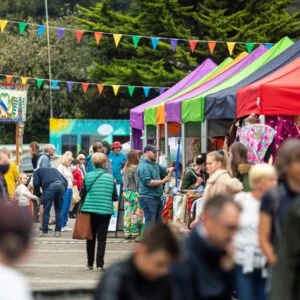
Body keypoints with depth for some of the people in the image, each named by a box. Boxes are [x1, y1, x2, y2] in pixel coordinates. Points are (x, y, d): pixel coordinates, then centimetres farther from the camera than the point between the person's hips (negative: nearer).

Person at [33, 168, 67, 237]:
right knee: (58, 209, 13)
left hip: (49, 186, -4)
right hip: (61, 185, 4)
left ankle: (44, 231, 3)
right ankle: (58, 231, 10)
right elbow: (65, 181, 26)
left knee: (46, 210, 4)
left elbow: (36, 184, 9)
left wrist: (38, 194, 22)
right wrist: (63, 191, 28)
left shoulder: (37, 171, 27)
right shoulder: (54, 170, 39)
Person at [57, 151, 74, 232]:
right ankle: (61, 226, -6)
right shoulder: (60, 167, -4)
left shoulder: (69, 168, 19)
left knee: (67, 209, 8)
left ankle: (64, 225, 12)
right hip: (64, 189, -8)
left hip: (70, 189, 8)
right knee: (63, 208, -9)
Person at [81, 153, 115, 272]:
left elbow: (83, 194, -1)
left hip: (90, 209, 1)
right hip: (105, 211, -1)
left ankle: (90, 263, 21)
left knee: (91, 237, 14)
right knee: (102, 238, 2)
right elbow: (115, 196, 3)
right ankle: (100, 264, -4)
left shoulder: (88, 176, -2)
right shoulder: (110, 177, -2)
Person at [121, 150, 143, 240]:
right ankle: (135, 233, -2)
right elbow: (137, 181, -13)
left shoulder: (124, 169, 8)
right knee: (136, 213, -2)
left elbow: (123, 181, 10)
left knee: (127, 213, 8)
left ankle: (127, 233, 10)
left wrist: (125, 191, 15)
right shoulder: (135, 168, -12)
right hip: (134, 192, -7)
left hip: (126, 192, 7)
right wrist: (138, 192, -9)